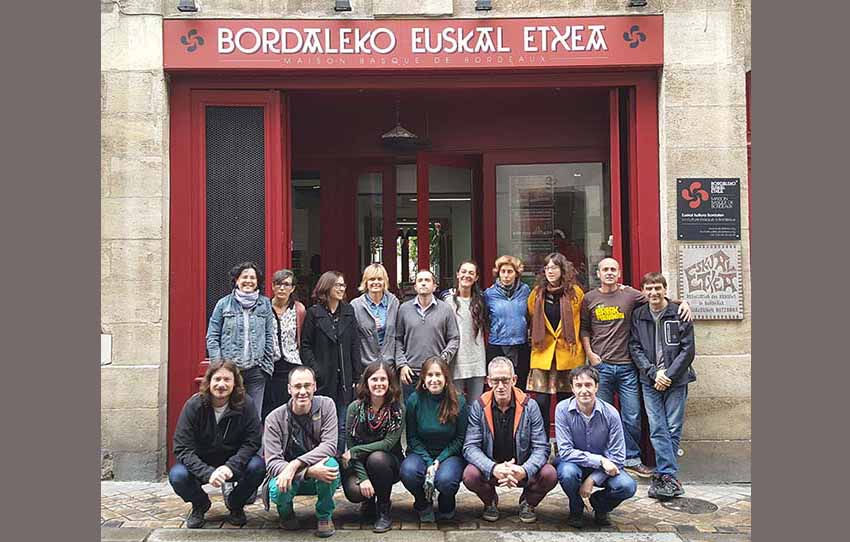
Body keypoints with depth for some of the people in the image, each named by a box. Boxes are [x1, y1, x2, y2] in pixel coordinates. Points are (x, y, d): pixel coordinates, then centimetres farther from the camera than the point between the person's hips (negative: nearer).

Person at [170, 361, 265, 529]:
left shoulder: (246, 404, -15)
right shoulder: (194, 405, -17)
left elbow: (252, 442, -15)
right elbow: (182, 448, -20)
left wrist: (230, 466, -31)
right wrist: (208, 473, -34)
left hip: (233, 463, 0)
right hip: (200, 464, 0)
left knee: (257, 466, -29)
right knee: (177, 475, -29)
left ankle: (235, 504, 5)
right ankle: (200, 505, 7)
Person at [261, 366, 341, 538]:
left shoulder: (326, 406, -9)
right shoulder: (274, 418, -12)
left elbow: (330, 445, -19)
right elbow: (272, 462, -19)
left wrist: (295, 464, -33)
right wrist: (310, 471, -35)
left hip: (320, 475, 1)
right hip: (288, 478, 0)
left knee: (331, 464, -32)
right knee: (278, 490, -34)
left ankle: (325, 515, -4)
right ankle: (286, 512, 7)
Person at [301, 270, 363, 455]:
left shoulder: (348, 312, 9)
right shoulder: (314, 313, 0)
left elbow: (355, 346, 7)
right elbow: (305, 346, -2)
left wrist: (357, 376, 2)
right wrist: (315, 372, -12)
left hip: (344, 379, 3)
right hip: (323, 379, -3)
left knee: (342, 426, 6)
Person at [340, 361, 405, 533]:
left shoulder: (398, 409, -11)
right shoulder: (355, 408, -8)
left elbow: (389, 443, -20)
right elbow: (350, 446, -12)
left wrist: (354, 452, -23)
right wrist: (363, 478, -23)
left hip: (389, 463, -1)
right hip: (360, 464, 1)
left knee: (376, 458, -35)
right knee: (354, 491, -28)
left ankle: (383, 511, -13)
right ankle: (369, 499, 12)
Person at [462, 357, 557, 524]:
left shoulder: (529, 406, -7)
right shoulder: (478, 407, -8)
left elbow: (541, 447, -10)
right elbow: (470, 447, -13)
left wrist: (525, 470, -31)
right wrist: (493, 469, -32)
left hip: (522, 469, 0)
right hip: (490, 468, 0)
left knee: (550, 475, -27)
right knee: (470, 475, -30)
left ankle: (528, 502, 9)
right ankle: (490, 501, 7)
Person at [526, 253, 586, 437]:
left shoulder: (575, 292, 1)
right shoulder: (537, 293, 5)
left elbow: (583, 323, 12)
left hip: (569, 354, -1)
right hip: (542, 354, 1)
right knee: (541, 403, -3)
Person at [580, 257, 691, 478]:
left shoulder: (630, 295, 5)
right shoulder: (590, 299, 6)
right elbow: (584, 329, 11)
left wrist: (682, 303, -6)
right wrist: (589, 353, 0)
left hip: (626, 366, 0)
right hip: (601, 365, 0)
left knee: (632, 417, 3)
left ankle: (632, 459, 17)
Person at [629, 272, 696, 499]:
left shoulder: (679, 314, -1)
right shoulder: (638, 316, 7)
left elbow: (688, 349, -3)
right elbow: (635, 348, 3)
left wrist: (668, 374, -10)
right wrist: (654, 373, -9)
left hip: (676, 380, -1)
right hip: (649, 380, 2)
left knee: (673, 429, 0)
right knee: (657, 429, -6)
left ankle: (662, 476, 8)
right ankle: (670, 477, -6)